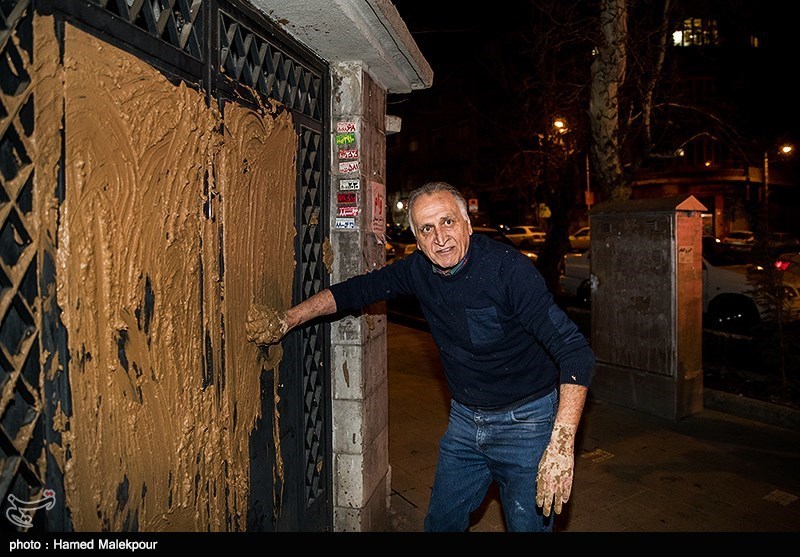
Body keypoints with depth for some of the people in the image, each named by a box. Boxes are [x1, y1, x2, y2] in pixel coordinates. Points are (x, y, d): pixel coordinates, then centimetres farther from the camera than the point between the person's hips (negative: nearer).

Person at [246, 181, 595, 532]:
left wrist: (561, 444, -39)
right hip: (465, 419, 5)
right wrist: (287, 318, -1)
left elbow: (576, 352, -29)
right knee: (441, 522, 17)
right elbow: (360, 289, 5)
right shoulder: (419, 269, -7)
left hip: (524, 421, -5)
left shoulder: (508, 269, -25)